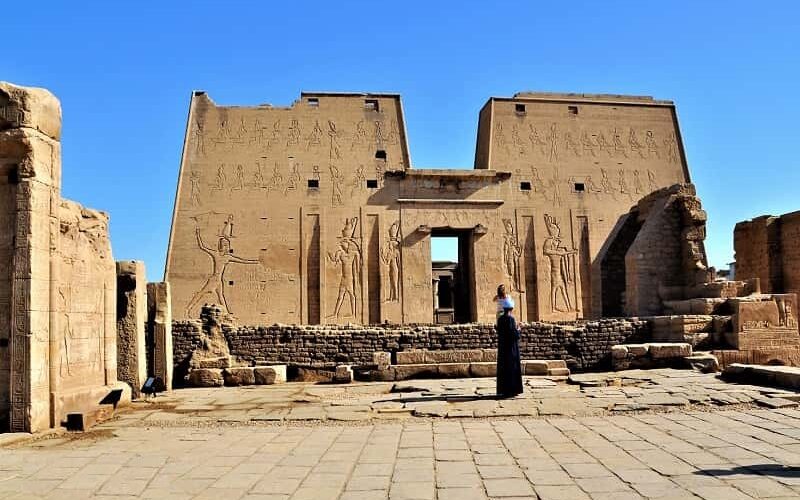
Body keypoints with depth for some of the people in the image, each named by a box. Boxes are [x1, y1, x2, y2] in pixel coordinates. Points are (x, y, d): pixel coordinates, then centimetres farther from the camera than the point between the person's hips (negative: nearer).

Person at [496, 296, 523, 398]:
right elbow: (515, 334, -19)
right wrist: (518, 330, 2)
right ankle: (511, 390, 1)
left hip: (502, 348, 7)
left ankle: (502, 390, 14)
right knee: (512, 368, 0)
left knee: (503, 368, 10)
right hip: (511, 348, -7)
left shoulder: (500, 319, 4)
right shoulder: (511, 319, -16)